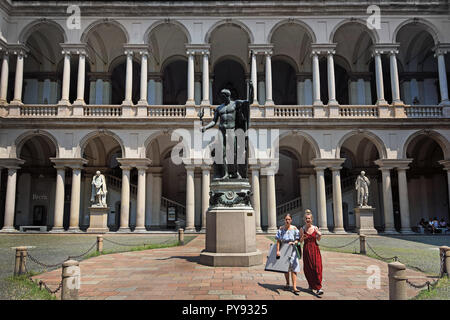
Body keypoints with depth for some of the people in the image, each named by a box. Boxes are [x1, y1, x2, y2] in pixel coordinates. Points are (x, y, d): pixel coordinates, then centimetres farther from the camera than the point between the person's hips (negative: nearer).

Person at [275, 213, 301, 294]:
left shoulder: (294, 228, -5)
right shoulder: (281, 229, -5)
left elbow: (298, 240, -1)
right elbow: (278, 241, -7)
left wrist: (294, 243, -22)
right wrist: (277, 250, -13)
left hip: (292, 250, -1)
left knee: (293, 269, -8)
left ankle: (294, 287, -7)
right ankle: (287, 283, 35)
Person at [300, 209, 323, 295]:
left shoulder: (315, 228, 0)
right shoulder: (302, 229, -2)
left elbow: (318, 239, 11)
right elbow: (300, 241, 2)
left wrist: (320, 235, -9)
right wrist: (303, 238, -19)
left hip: (315, 249, 0)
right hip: (306, 250, 0)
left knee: (317, 268, -9)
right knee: (308, 269, 7)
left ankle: (318, 288, -7)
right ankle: (311, 285, 30)